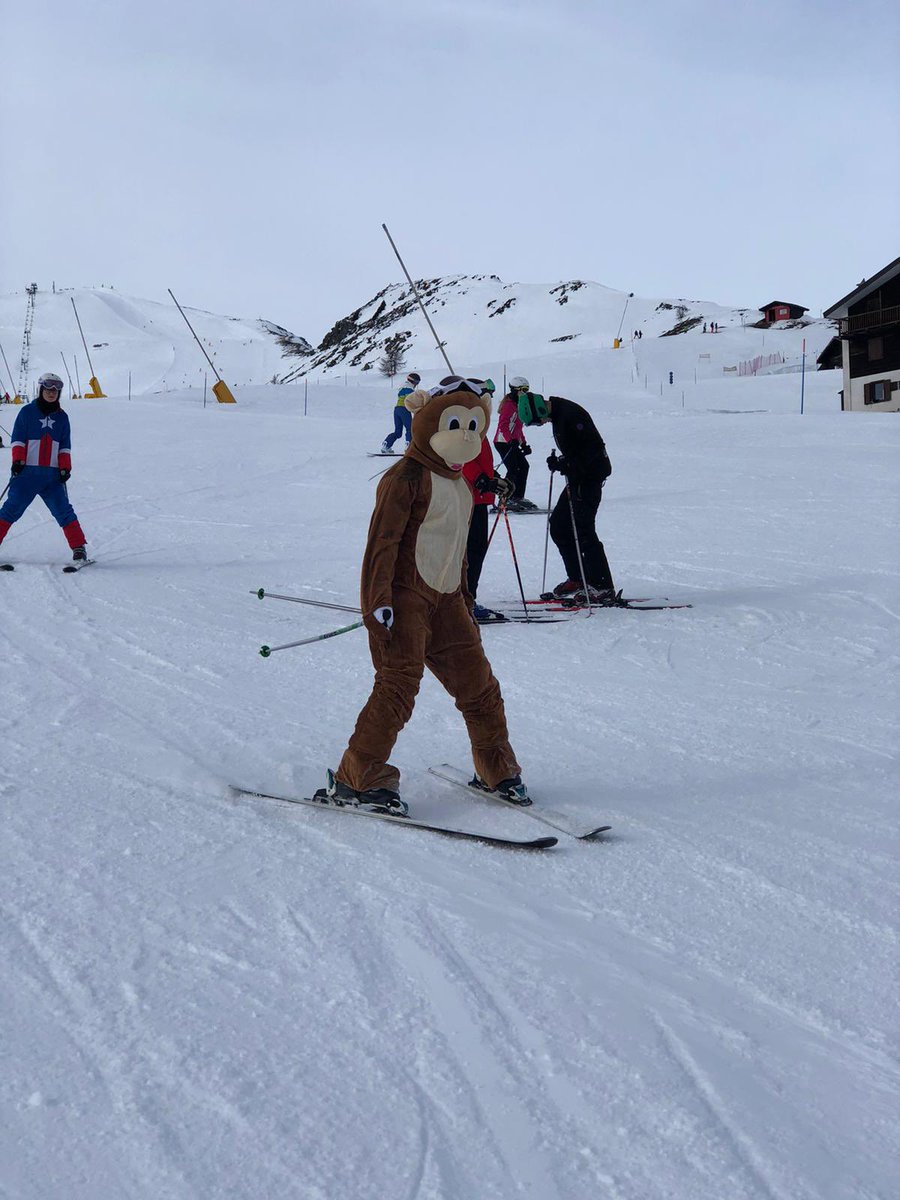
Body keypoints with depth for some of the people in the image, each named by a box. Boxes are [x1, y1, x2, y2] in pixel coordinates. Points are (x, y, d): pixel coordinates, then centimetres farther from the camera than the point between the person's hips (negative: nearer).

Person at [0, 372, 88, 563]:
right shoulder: (27, 412, 4)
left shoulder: (61, 417, 13)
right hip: (27, 472, -2)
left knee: (63, 510, -6)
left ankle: (79, 548, -4)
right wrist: (17, 460, -10)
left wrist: (65, 467, 3)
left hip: (52, 473, 2)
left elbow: (65, 446, 14)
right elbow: (17, 439, 3)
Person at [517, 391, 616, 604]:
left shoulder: (570, 414, -21)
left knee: (582, 529, -11)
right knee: (558, 525, 11)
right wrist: (560, 463, 6)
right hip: (579, 477, 10)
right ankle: (577, 578, 20)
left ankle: (603, 588, -7)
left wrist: (564, 465, -23)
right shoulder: (558, 414, 10)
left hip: (590, 476, -10)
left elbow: (590, 450, -25)